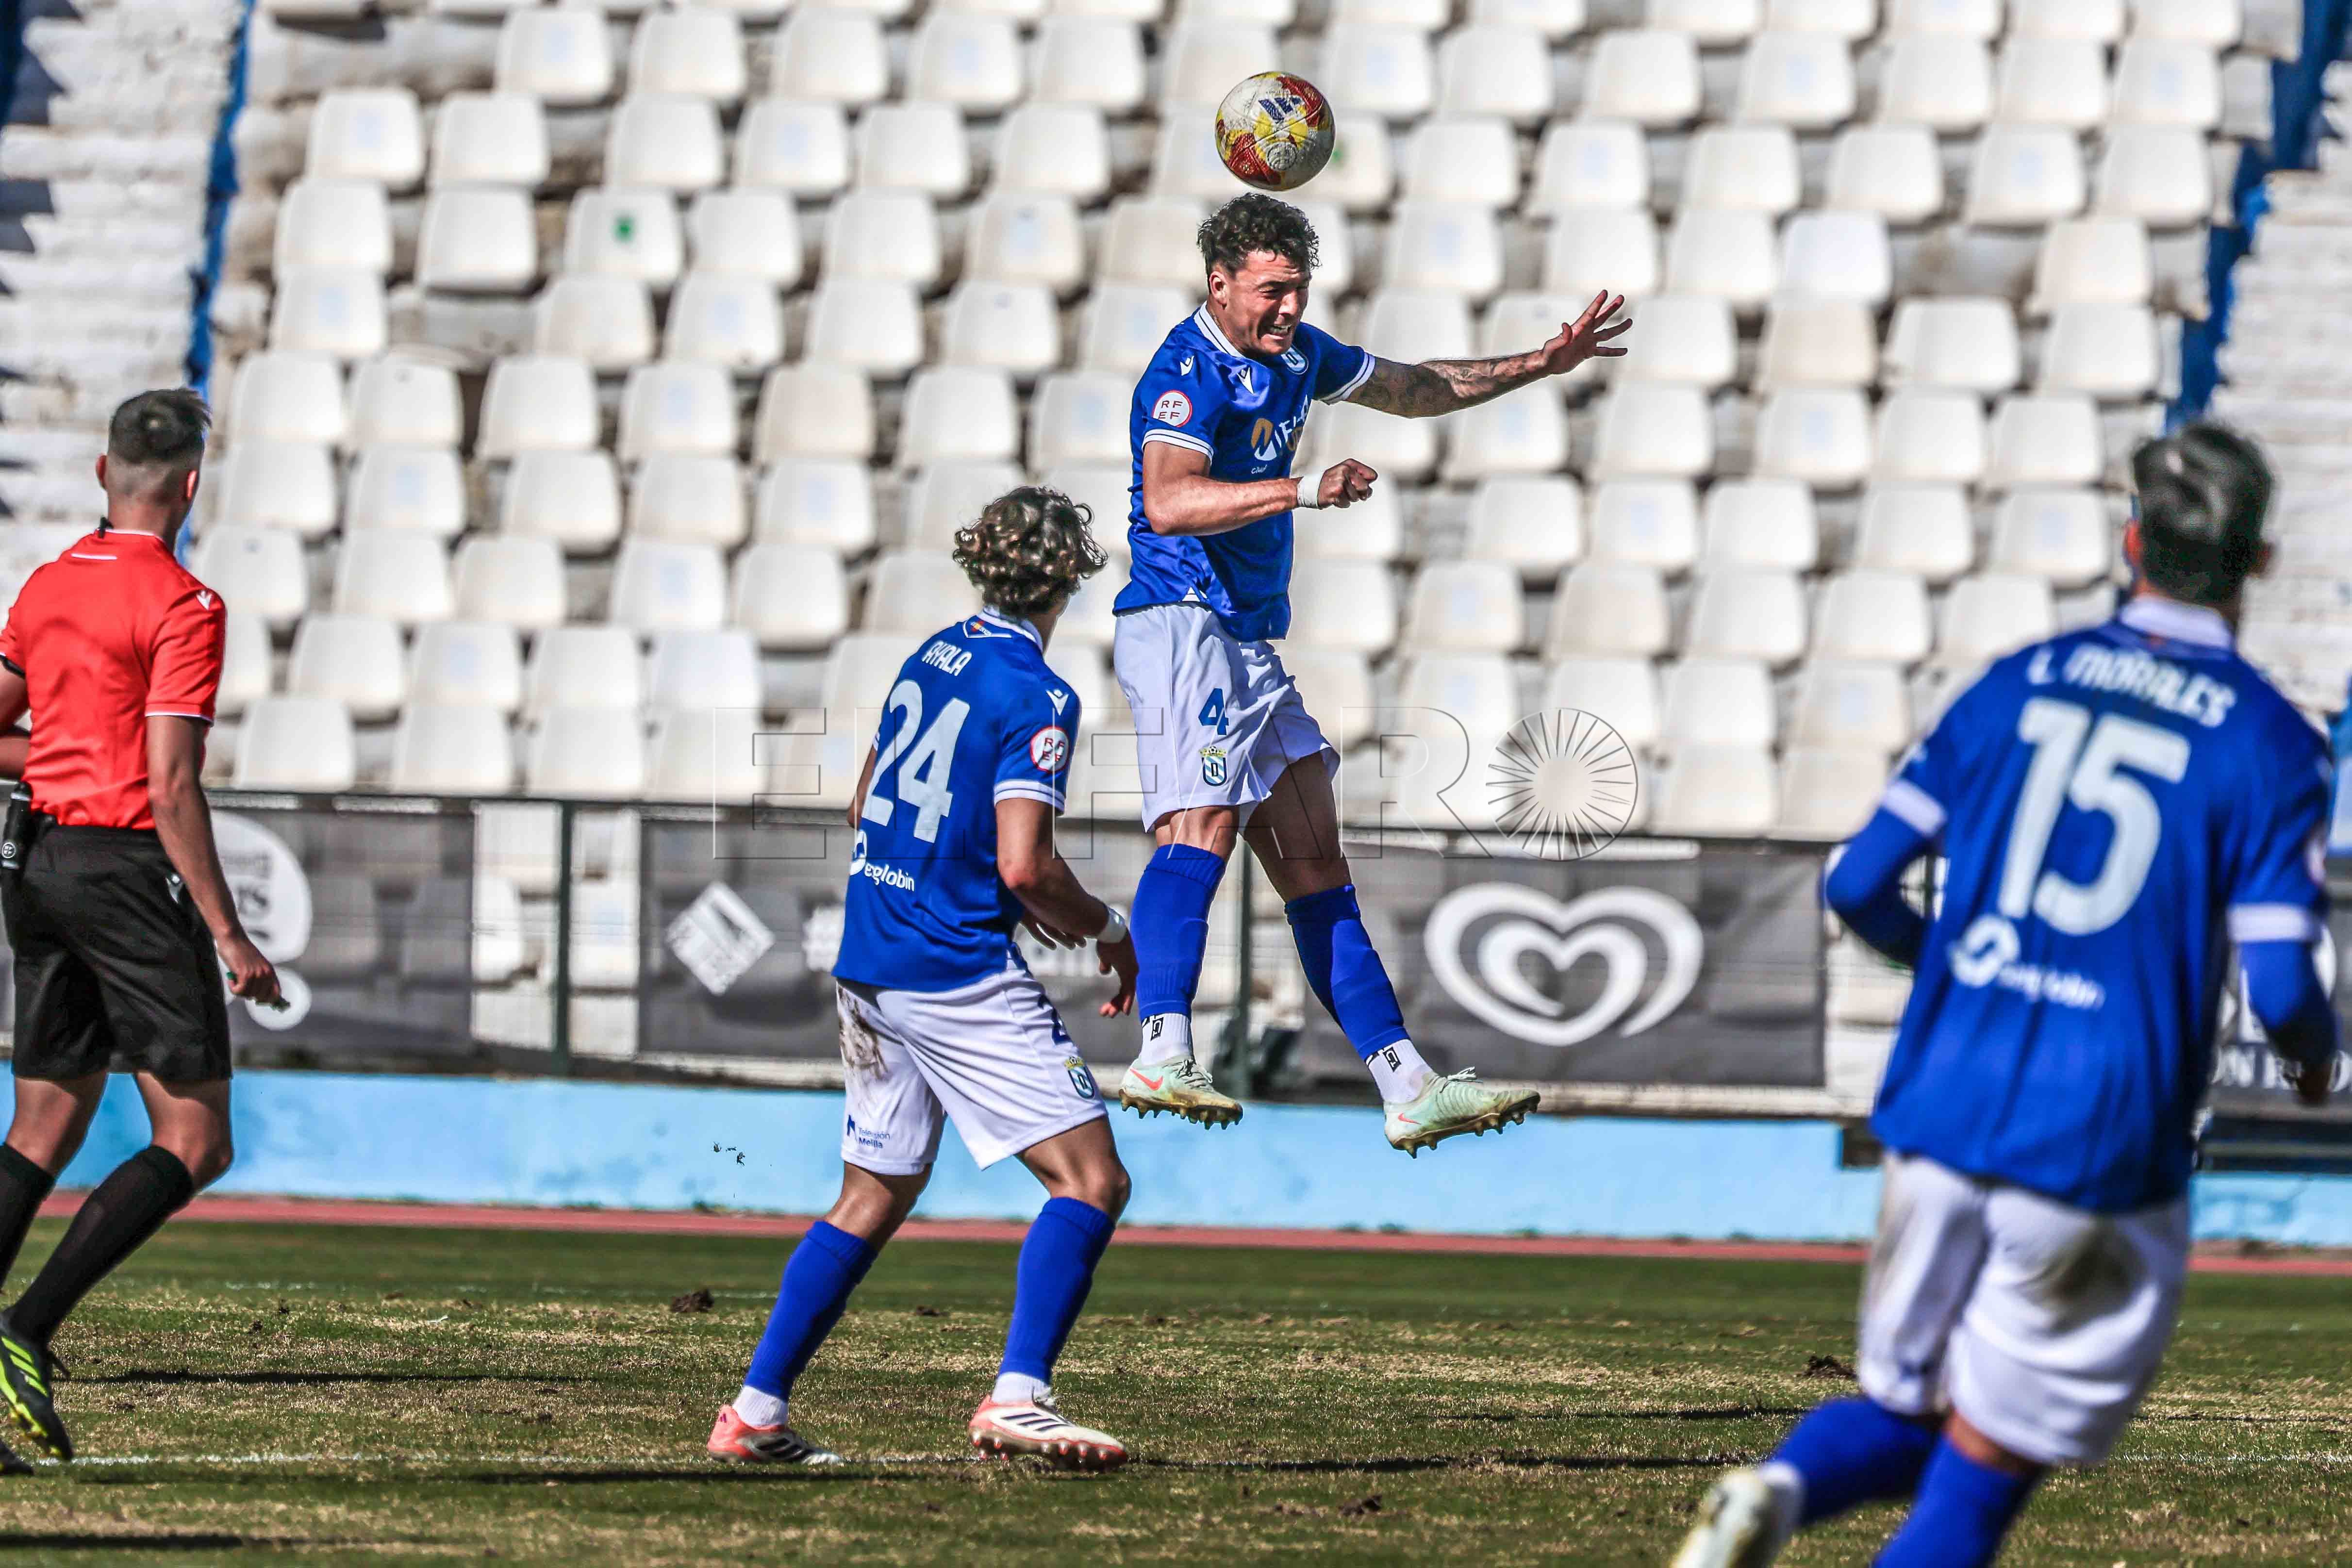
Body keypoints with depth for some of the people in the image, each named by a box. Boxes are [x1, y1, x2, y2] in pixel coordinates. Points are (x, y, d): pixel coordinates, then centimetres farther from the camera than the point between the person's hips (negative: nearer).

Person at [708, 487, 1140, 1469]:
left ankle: (755, 1411, 16)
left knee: (873, 1198, 17)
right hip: (961, 975, -8)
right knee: (1090, 1178, -7)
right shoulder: (1035, 696, -12)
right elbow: (1025, 865, -21)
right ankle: (1018, 1397, -21)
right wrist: (1105, 930, -2)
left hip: (868, 971, 8)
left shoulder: (929, 660, 12)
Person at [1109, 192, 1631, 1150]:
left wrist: (1539, 366, 31)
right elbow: (1169, 503, -31)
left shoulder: (1295, 353, 15)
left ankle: (1409, 1092, 6)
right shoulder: (1189, 370, -14)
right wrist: (1304, 490, -38)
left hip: (1251, 644, 9)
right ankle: (1163, 1054, -42)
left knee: (1316, 870, 7)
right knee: (1203, 829, -27)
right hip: (1183, 628, -9)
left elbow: (1413, 389, 33)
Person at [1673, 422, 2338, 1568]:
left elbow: (1861, 886, 7)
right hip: (2104, 1151, -4)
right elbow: (2280, 988, -11)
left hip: (1940, 1115, 4)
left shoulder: (2018, 686, 8)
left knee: (1906, 1410, 20)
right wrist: (2314, 1053, 13)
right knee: (1984, 1467, 7)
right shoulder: (2267, 744, -3)